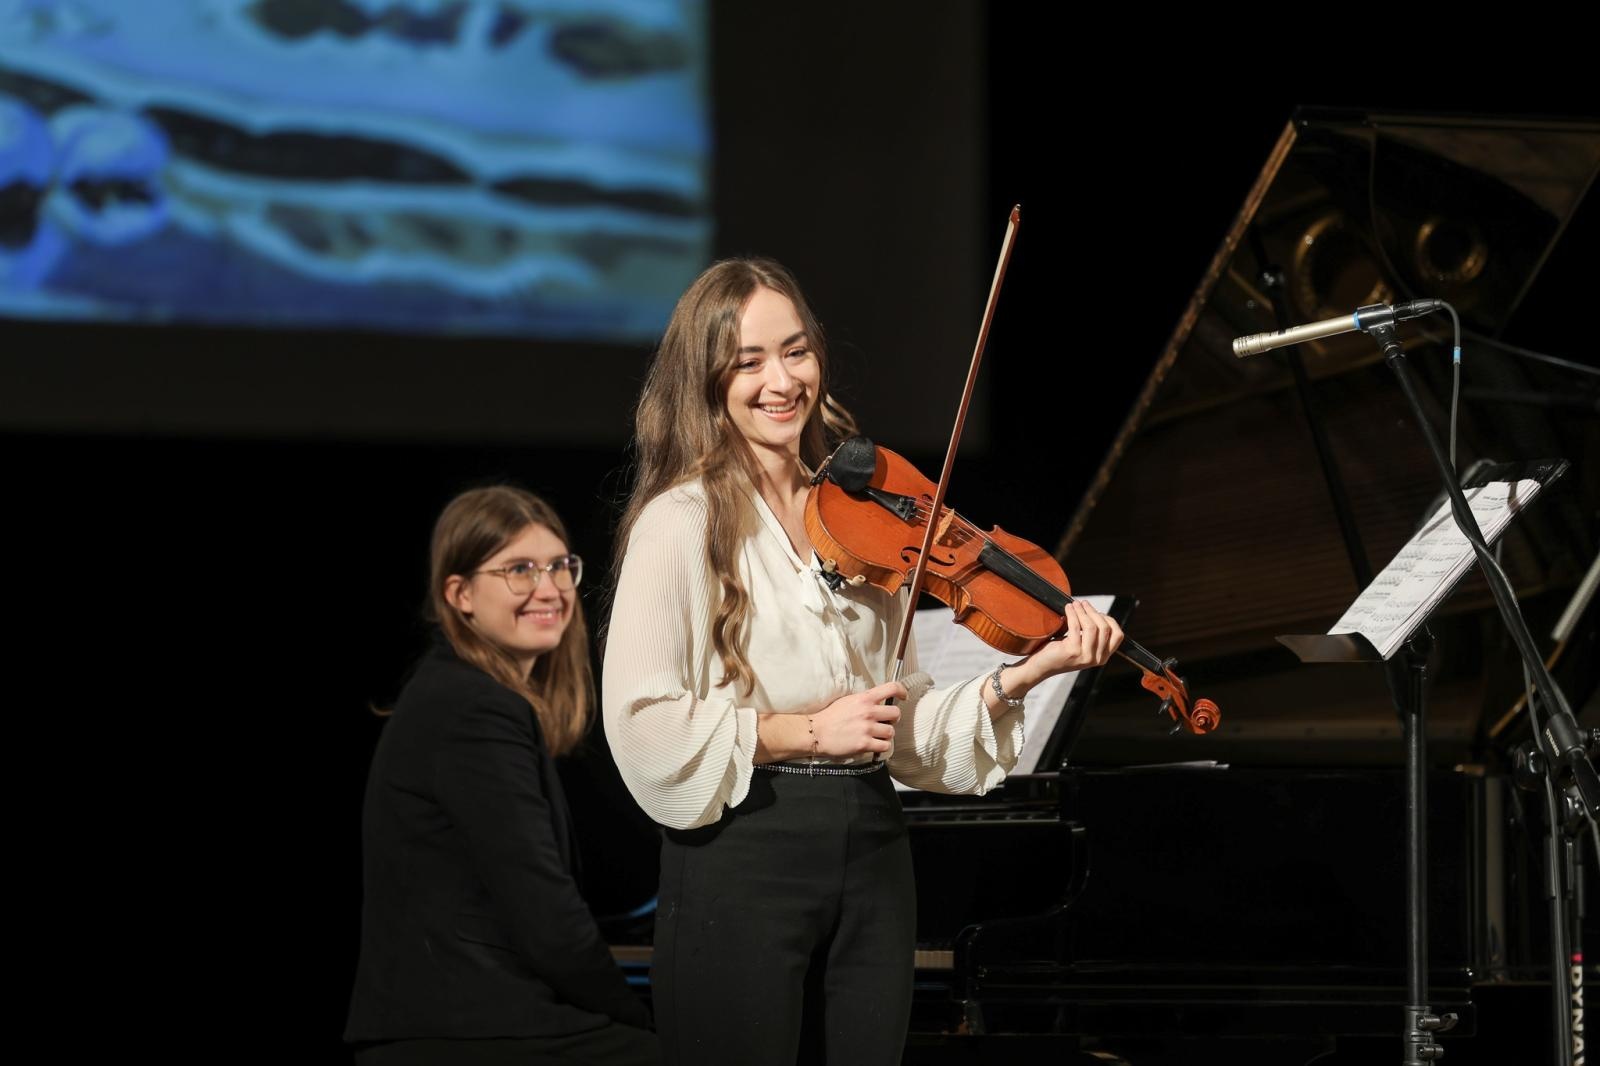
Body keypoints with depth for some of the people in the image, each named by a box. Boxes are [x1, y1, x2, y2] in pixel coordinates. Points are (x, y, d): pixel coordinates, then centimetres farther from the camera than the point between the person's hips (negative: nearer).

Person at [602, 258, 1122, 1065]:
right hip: (741, 855, -6)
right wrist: (806, 732, -14)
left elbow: (898, 724, 9)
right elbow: (643, 725, -14)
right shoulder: (685, 521, -6)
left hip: (869, 851, 6)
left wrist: (1021, 677, -5)